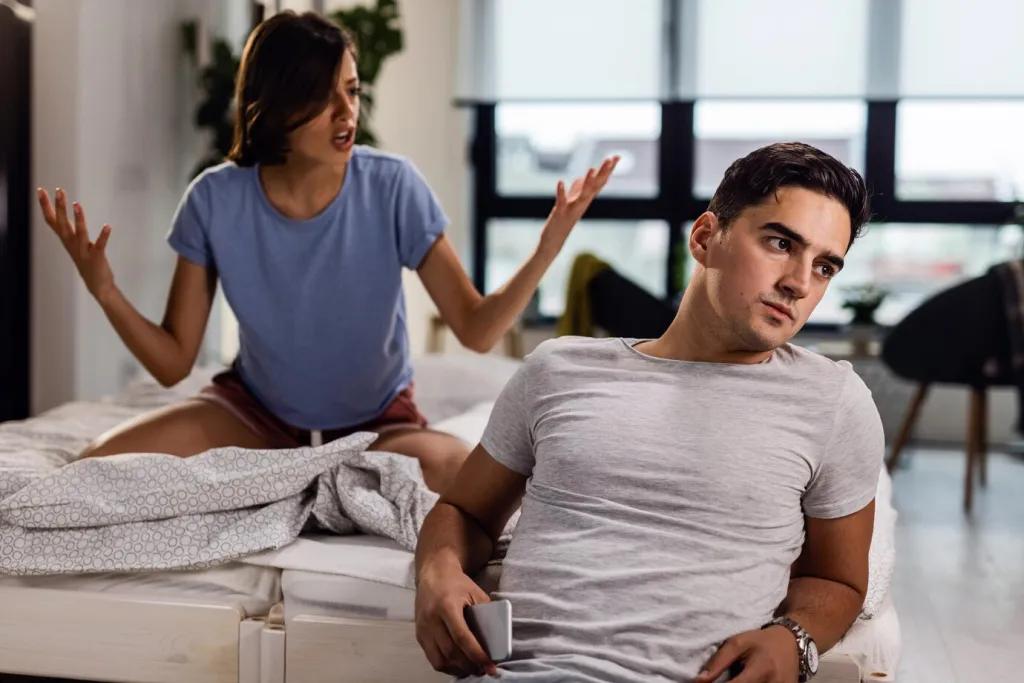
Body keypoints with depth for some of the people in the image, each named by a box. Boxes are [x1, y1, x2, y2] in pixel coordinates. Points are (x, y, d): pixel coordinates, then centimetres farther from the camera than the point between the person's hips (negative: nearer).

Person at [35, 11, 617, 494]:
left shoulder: (393, 188, -18)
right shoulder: (216, 201, -15)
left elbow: (477, 329, -17)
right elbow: (173, 363, -9)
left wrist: (549, 246, -32)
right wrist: (105, 290, -27)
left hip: (376, 424, 0)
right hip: (256, 414, 0)